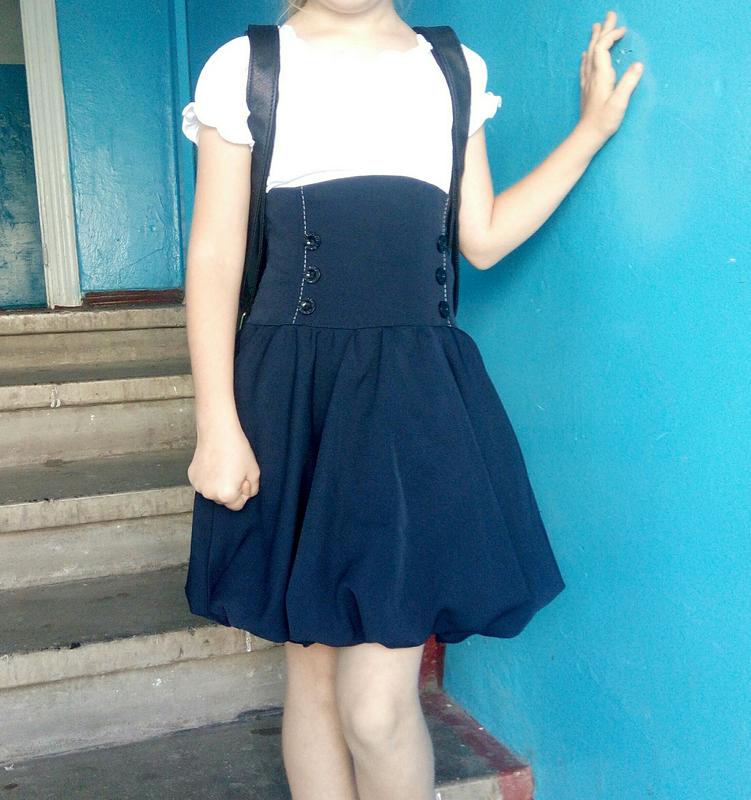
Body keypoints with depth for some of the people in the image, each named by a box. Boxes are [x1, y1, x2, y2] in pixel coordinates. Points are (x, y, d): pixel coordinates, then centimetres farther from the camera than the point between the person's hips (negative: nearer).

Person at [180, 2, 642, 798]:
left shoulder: (457, 70, 12)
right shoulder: (244, 68, 3)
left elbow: (482, 240, 14)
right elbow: (214, 257, -1)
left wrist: (593, 125, 13)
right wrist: (217, 425, -8)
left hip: (415, 399, 1)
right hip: (294, 395, 0)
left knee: (377, 706, -5)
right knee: (313, 665, 10)